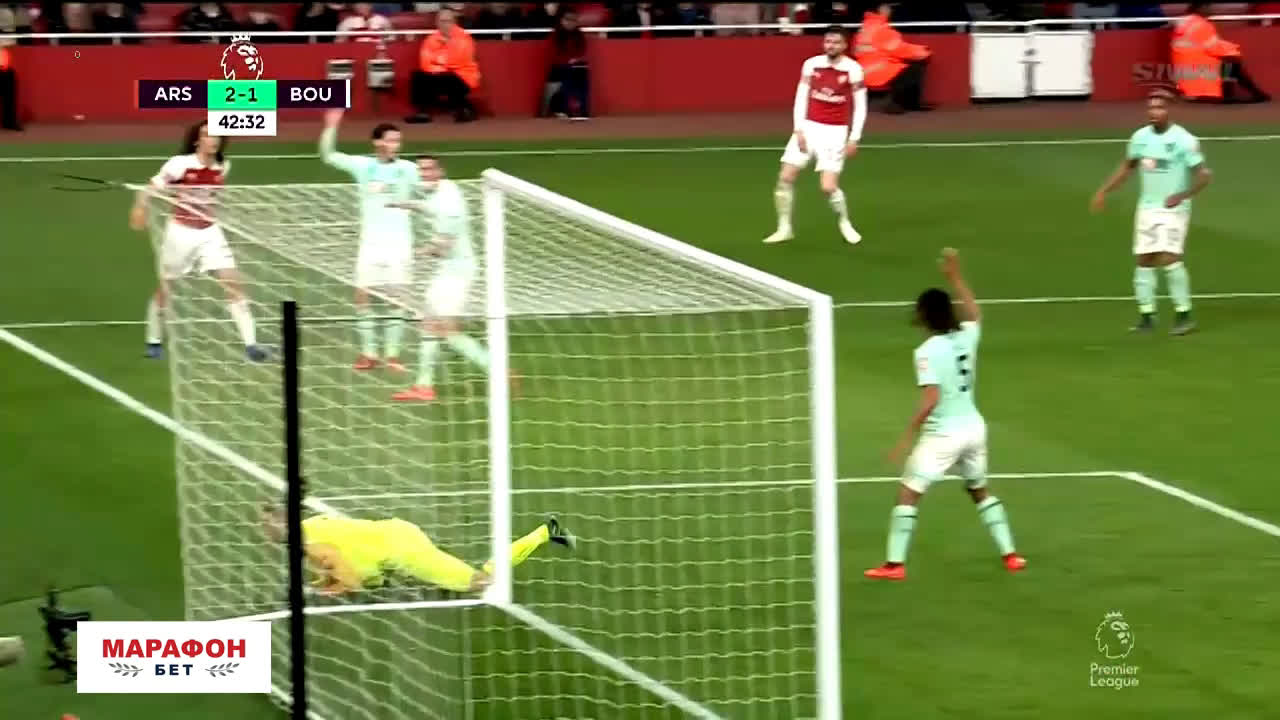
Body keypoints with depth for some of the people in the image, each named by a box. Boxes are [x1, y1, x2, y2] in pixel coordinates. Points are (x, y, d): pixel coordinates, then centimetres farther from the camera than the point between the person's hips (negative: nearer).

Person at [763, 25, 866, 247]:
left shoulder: (853, 70, -8)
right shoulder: (811, 64, -1)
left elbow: (860, 107, -3)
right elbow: (801, 98, 3)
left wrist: (854, 139, -8)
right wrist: (798, 129, -6)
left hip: (835, 132, -3)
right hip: (808, 127, 3)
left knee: (828, 186, -11)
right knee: (785, 177, -5)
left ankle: (844, 223, 16)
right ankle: (784, 228, 9)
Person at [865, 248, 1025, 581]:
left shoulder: (928, 352, -17)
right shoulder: (966, 336, 1)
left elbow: (930, 401, -24)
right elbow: (974, 313, 26)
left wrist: (906, 439, -20)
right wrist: (955, 276, 29)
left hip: (943, 433, -7)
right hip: (973, 427, 7)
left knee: (908, 494, 2)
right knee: (980, 491, 24)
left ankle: (895, 563, -1)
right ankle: (1010, 554, 24)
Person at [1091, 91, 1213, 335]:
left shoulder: (1183, 140, -13)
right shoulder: (1140, 137, 5)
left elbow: (1203, 175, -11)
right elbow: (1127, 167, 21)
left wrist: (1183, 195, -25)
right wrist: (1104, 190, 14)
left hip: (1172, 208, -6)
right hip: (1147, 207, 6)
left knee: (1169, 258, -16)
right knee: (1144, 260, 5)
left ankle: (1184, 314, -7)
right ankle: (1147, 314, 13)